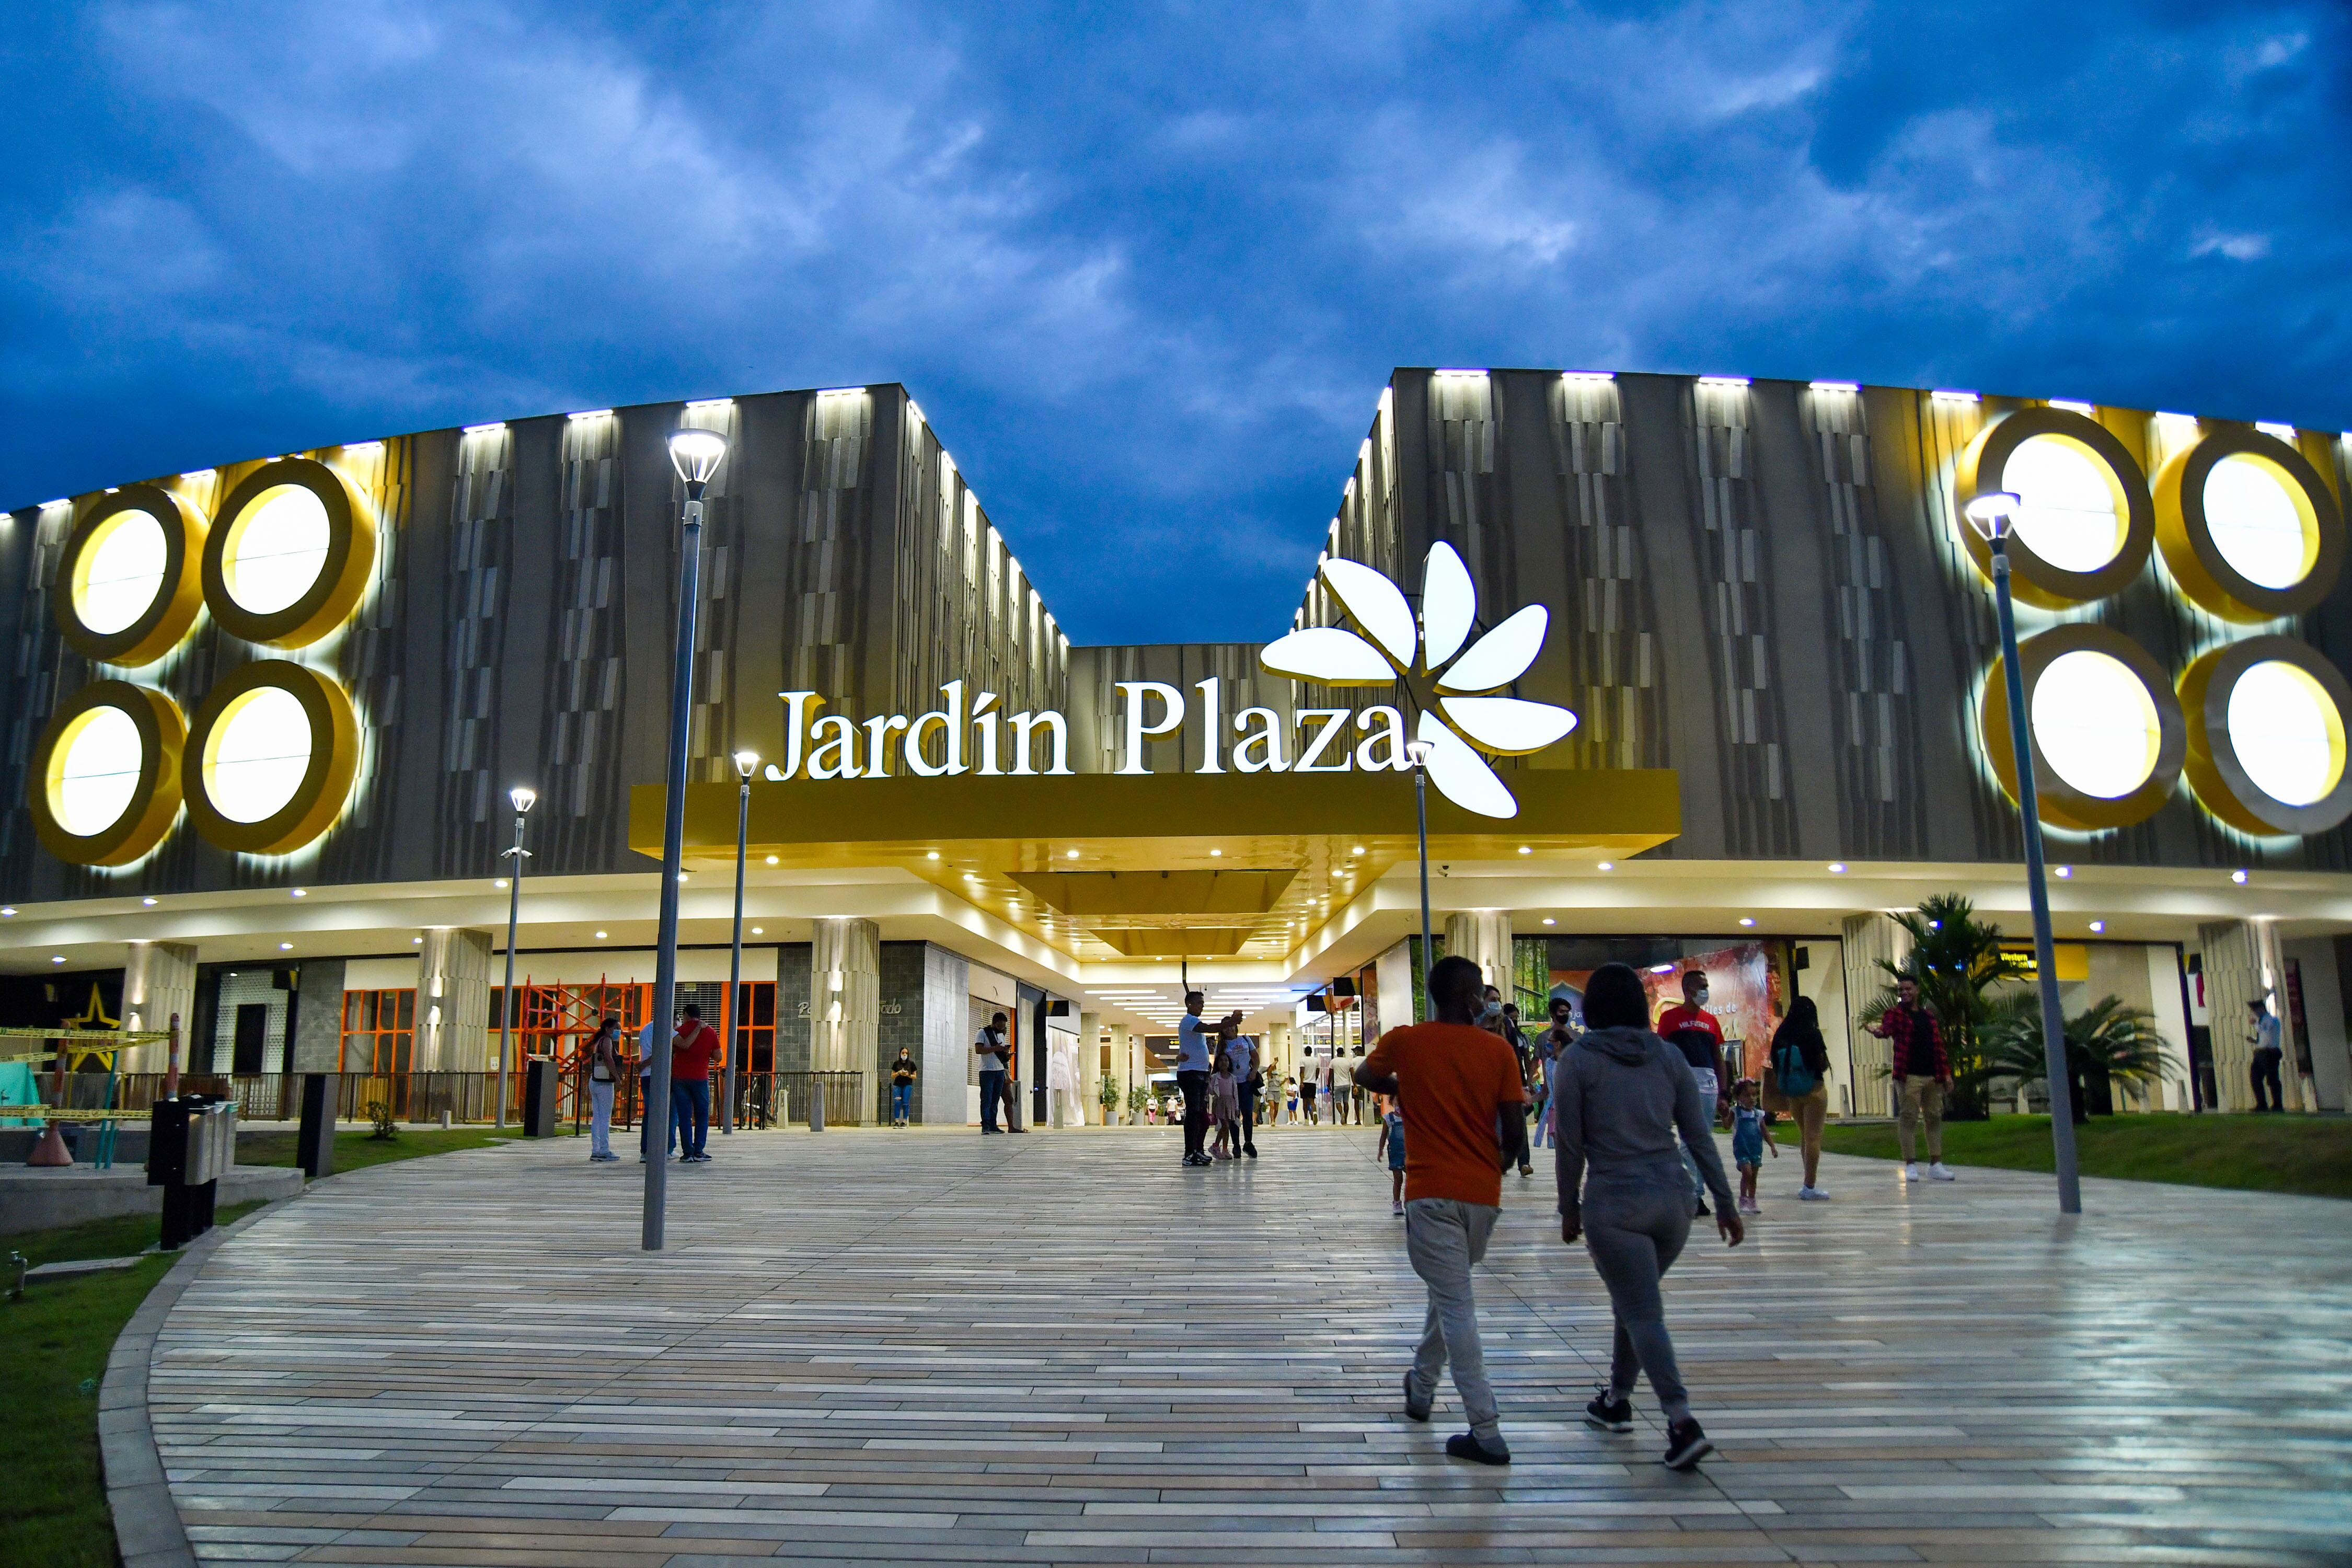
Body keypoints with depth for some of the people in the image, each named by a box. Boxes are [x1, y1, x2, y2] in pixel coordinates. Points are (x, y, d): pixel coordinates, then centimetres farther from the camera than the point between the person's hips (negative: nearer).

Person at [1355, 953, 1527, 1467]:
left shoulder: (1405, 1042, -4)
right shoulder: (1498, 1050, -3)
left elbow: (1365, 1075, 17)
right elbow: (1515, 1132, -3)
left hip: (1431, 1191, -3)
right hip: (1483, 1193, 3)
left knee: (1456, 1306, -2)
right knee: (1450, 1294, 23)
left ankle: (1487, 1433, -5)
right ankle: (1420, 1388, 39)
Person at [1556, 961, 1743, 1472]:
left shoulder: (1578, 1061, -5)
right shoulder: (1669, 1056, 5)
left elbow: (1571, 1146, -4)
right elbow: (1700, 1136, 5)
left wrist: (1570, 1209, 7)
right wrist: (1725, 1202, 12)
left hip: (1613, 1204, -5)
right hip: (1672, 1200, 5)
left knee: (1643, 1314, -2)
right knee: (1633, 1302, 23)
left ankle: (1683, 1422, -16)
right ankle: (1617, 1400, 35)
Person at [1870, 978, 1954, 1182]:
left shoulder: (1929, 1017, 17)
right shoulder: (1894, 1014, 3)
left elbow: (1939, 1046, 17)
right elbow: (1887, 1029, -16)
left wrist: (1946, 1072, 11)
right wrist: (1878, 1030, -40)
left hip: (1933, 1076, 5)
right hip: (1908, 1076, -5)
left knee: (1934, 1118, 8)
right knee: (1909, 1117, -5)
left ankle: (1936, 1163, 15)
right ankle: (1910, 1165, -2)